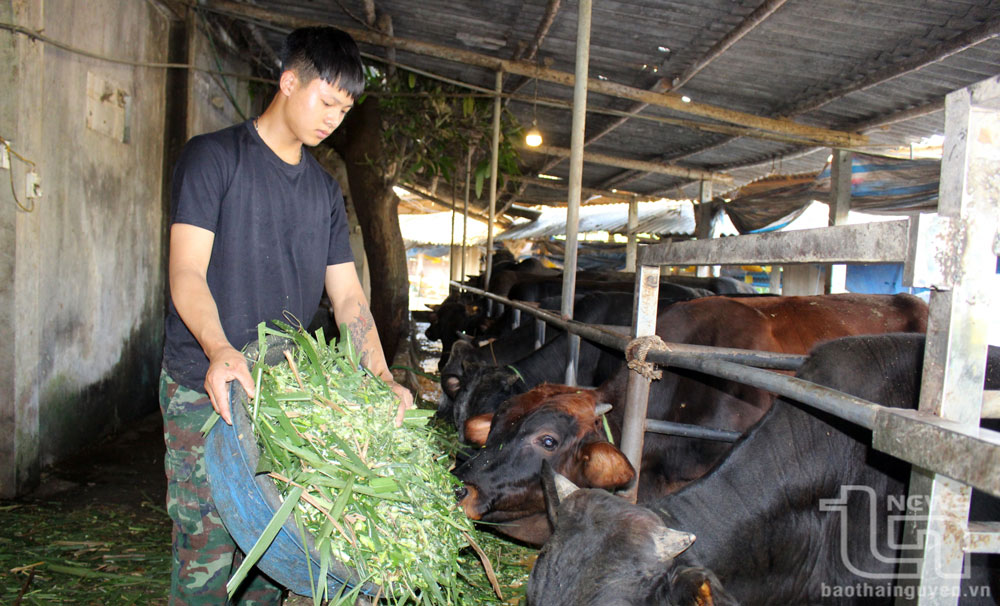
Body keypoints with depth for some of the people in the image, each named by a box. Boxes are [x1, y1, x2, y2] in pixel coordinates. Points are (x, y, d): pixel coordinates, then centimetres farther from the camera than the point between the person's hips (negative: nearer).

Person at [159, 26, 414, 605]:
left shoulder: (325, 190, 14)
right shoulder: (213, 157, -2)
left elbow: (348, 295, 9)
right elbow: (187, 272, -11)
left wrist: (382, 379, -5)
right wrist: (220, 350, -30)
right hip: (204, 387, -5)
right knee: (207, 544, -2)